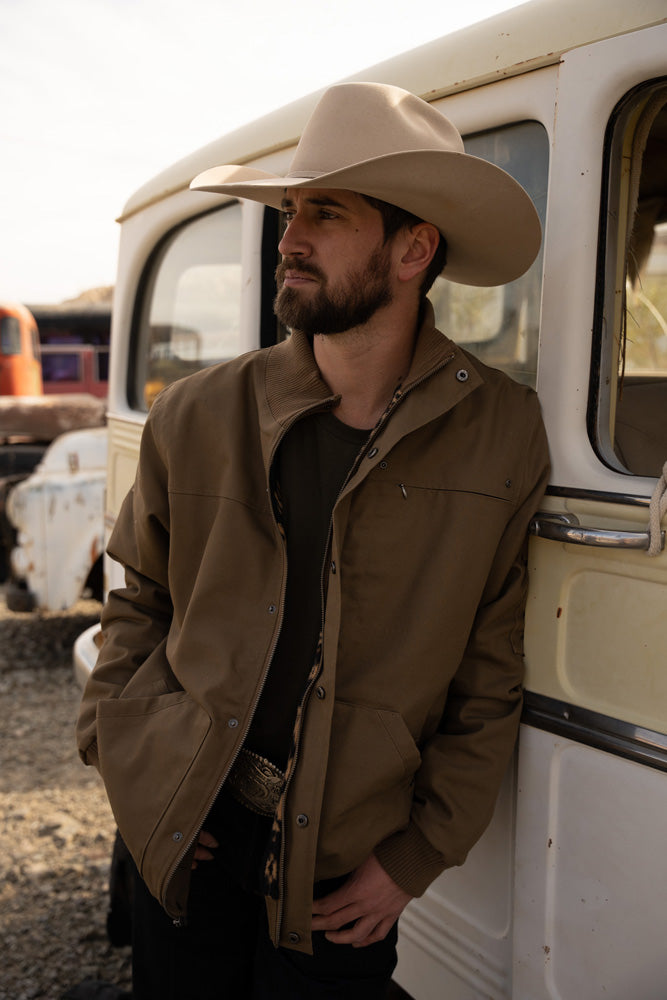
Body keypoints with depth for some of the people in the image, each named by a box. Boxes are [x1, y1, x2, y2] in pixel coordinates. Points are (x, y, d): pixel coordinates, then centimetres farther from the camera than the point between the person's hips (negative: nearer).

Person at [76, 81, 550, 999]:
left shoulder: (501, 436, -9)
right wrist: (123, 748, -2)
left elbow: (491, 678, -3)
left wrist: (416, 857, -4)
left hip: (338, 872, -1)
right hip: (181, 831, 2)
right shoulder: (199, 415, -4)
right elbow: (139, 597, 10)